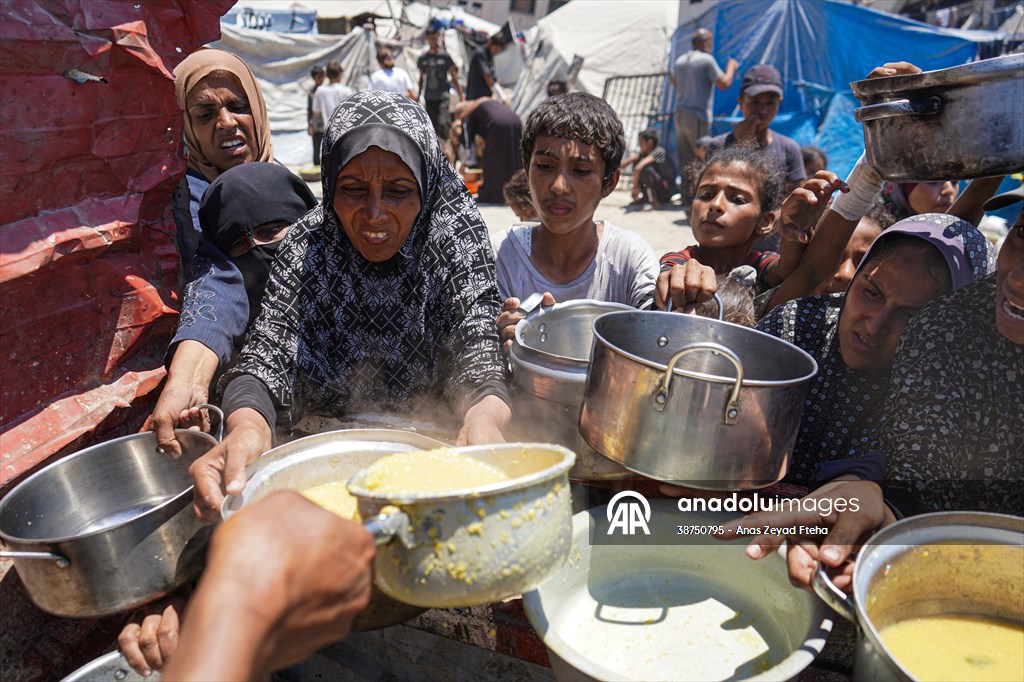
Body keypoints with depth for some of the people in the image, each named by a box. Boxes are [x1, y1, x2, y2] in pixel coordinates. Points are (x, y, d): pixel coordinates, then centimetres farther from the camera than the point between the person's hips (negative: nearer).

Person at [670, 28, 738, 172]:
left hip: (679, 115, 7)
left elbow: (673, 82, 29)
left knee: (685, 159, 9)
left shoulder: (680, 60, 11)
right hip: (697, 117, -7)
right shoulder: (706, 59, -9)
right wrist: (731, 67, 4)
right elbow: (724, 84, -12)